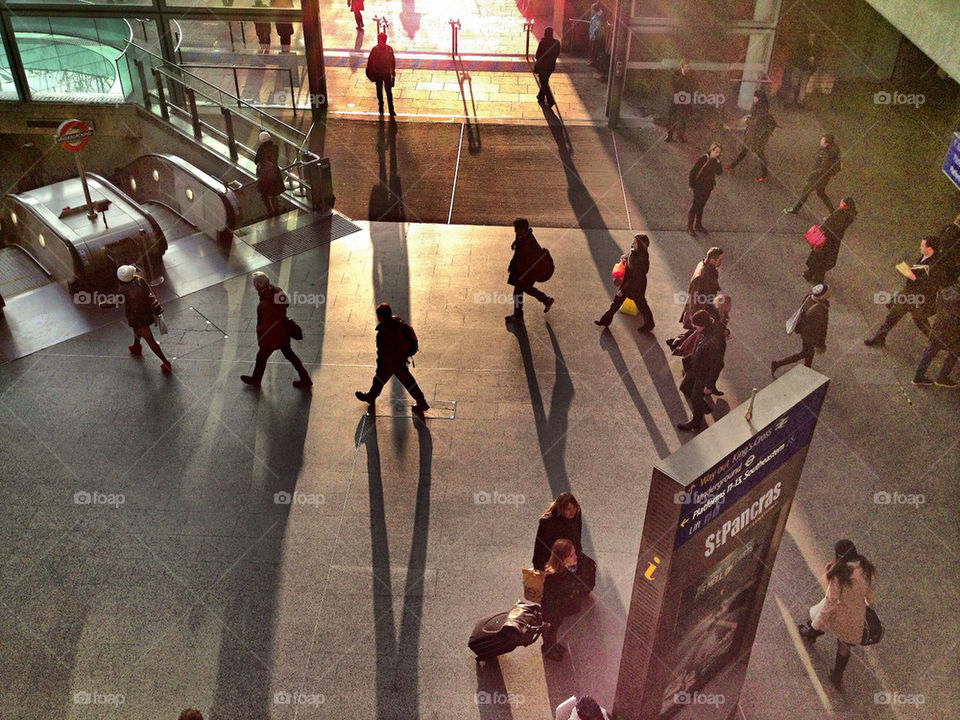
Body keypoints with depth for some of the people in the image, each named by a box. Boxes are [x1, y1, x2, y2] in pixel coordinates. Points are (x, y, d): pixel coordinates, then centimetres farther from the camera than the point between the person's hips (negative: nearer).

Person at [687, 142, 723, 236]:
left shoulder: (715, 160, 1)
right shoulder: (703, 159, -19)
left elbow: (719, 172, -1)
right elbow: (692, 171, -16)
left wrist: (718, 162, -15)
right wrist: (692, 185, -13)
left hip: (708, 187, 6)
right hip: (699, 186, -6)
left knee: (701, 206, 17)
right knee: (695, 206, -2)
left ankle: (698, 224, 30)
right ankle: (689, 227, 6)